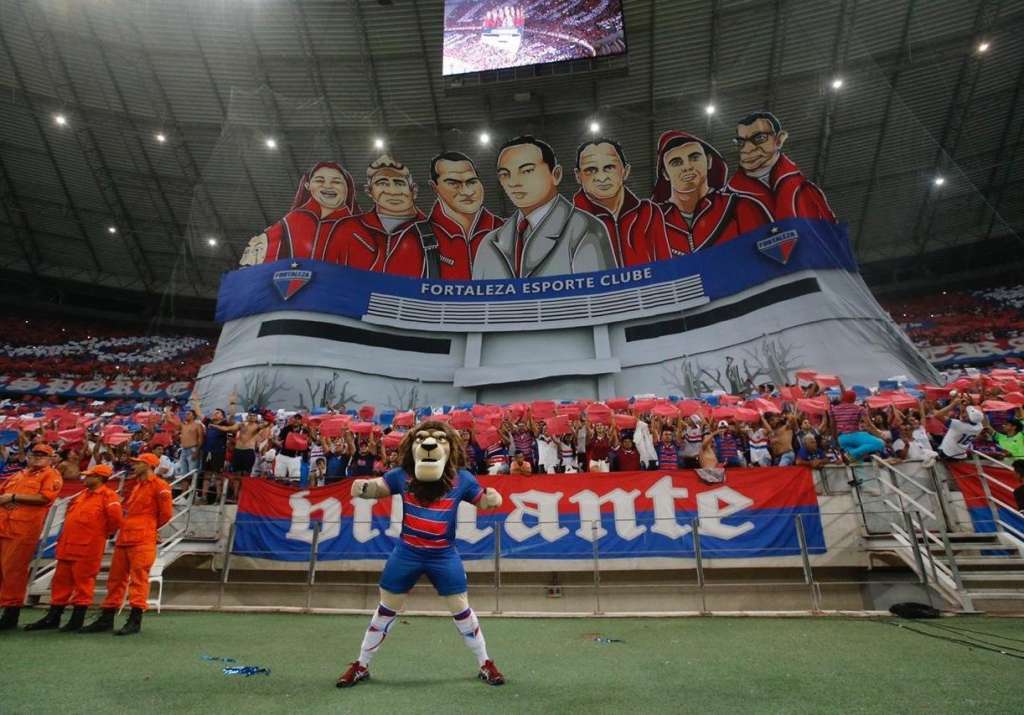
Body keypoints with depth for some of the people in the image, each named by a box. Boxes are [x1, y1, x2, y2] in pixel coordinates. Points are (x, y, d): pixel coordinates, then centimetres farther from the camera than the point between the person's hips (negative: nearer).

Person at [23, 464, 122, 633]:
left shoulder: (108, 495, -11)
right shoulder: (82, 494, 17)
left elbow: (116, 518, -20)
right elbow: (71, 512, 33)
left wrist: (105, 532, -5)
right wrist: (68, 532, 22)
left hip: (87, 547, -9)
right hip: (68, 545, 9)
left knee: (83, 582, 0)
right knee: (61, 580, 15)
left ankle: (77, 619, 8)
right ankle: (52, 618, 25)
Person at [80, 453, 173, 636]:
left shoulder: (158, 485, -5)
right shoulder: (137, 485, 23)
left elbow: (166, 512, -8)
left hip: (142, 540, -9)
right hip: (124, 538, 9)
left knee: (138, 578, -8)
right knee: (116, 578, 11)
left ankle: (135, 620, -6)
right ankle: (107, 618, 19)